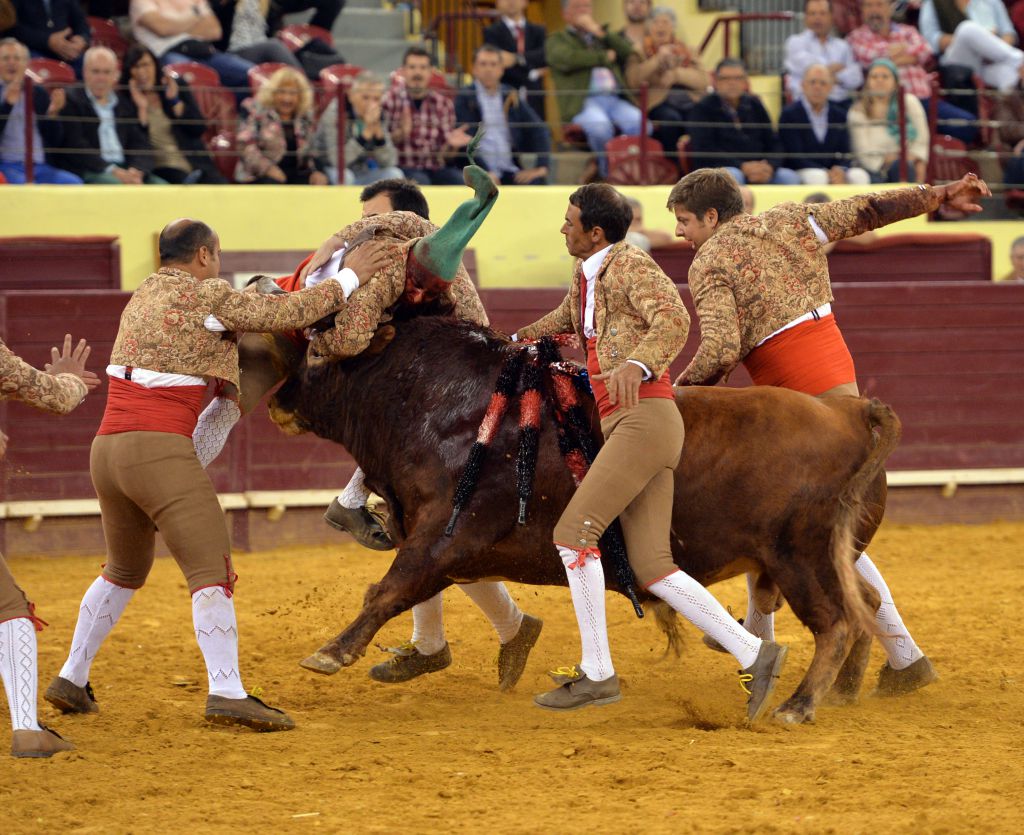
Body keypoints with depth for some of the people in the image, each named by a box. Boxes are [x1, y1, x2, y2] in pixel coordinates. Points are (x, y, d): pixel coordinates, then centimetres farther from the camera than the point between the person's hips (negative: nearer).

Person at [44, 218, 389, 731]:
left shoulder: (144, 295, 21)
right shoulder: (205, 296, -3)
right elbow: (292, 313, -4)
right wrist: (349, 278, 10)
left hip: (107, 452, 8)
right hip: (162, 452, -8)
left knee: (124, 572, 25)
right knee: (211, 571, -11)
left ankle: (71, 681, 27)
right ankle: (227, 693, -22)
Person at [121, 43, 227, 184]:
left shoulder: (178, 86, 11)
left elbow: (199, 129, 3)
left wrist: (174, 100, -5)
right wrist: (141, 108, -14)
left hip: (195, 163, 3)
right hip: (160, 168, -3)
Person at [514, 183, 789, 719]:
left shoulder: (631, 265, -5)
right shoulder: (586, 275, 22)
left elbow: (673, 321, -22)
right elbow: (566, 319, 46)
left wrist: (635, 365, -39)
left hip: (645, 418, -9)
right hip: (621, 427, 9)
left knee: (573, 532, -15)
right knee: (651, 570, 0)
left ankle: (596, 673, -12)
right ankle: (753, 655, -1)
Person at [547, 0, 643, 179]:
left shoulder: (603, 36, 30)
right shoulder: (556, 39, 17)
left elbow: (629, 53, 11)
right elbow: (567, 59, -7)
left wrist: (598, 31, 4)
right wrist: (606, 57, 3)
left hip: (615, 99, 4)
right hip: (582, 102, -4)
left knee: (640, 124, -29)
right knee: (599, 125, -38)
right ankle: (608, 173, -21)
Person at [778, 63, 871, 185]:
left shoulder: (839, 114, 13)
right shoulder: (789, 114, -2)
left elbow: (844, 153, 10)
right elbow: (795, 156, -9)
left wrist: (840, 170, -16)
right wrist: (826, 174, -20)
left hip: (834, 171, 4)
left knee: (859, 176, -25)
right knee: (817, 177, -38)